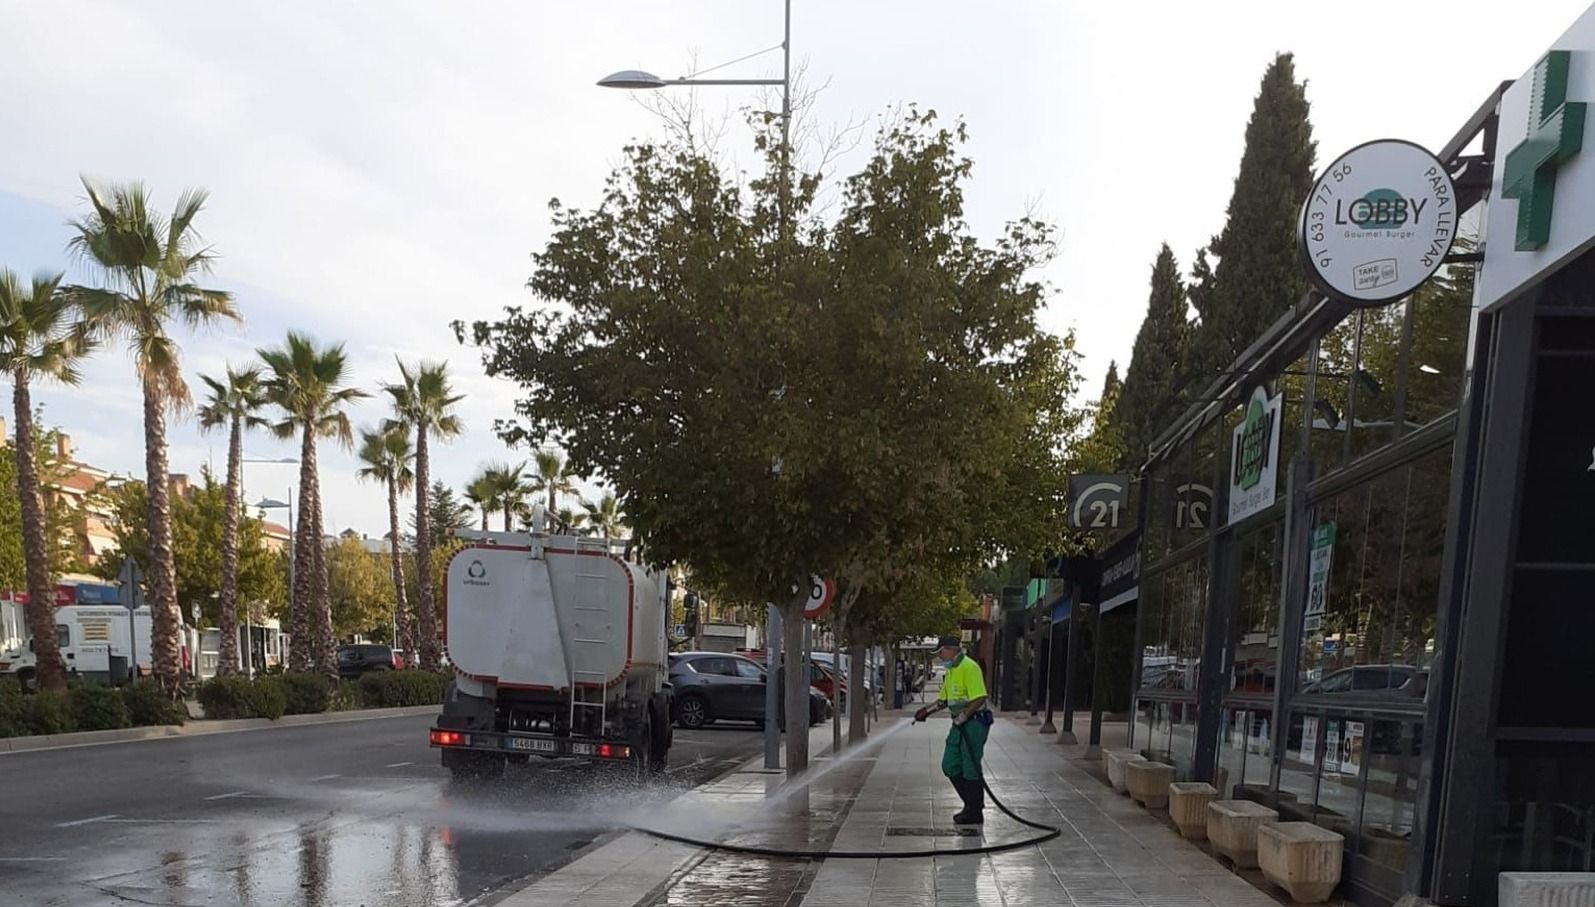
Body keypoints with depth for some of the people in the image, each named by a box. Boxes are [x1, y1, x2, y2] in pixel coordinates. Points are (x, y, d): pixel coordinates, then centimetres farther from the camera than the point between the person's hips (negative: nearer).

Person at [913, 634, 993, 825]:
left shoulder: (968, 668, -16)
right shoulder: (950, 671, 16)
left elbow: (980, 698, -23)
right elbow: (944, 700, 23)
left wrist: (962, 717, -20)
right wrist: (927, 711, 9)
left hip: (974, 722, -10)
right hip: (960, 724, 10)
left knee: (970, 768, -3)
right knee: (950, 766, 10)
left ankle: (975, 813, 7)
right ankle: (971, 804, 21)